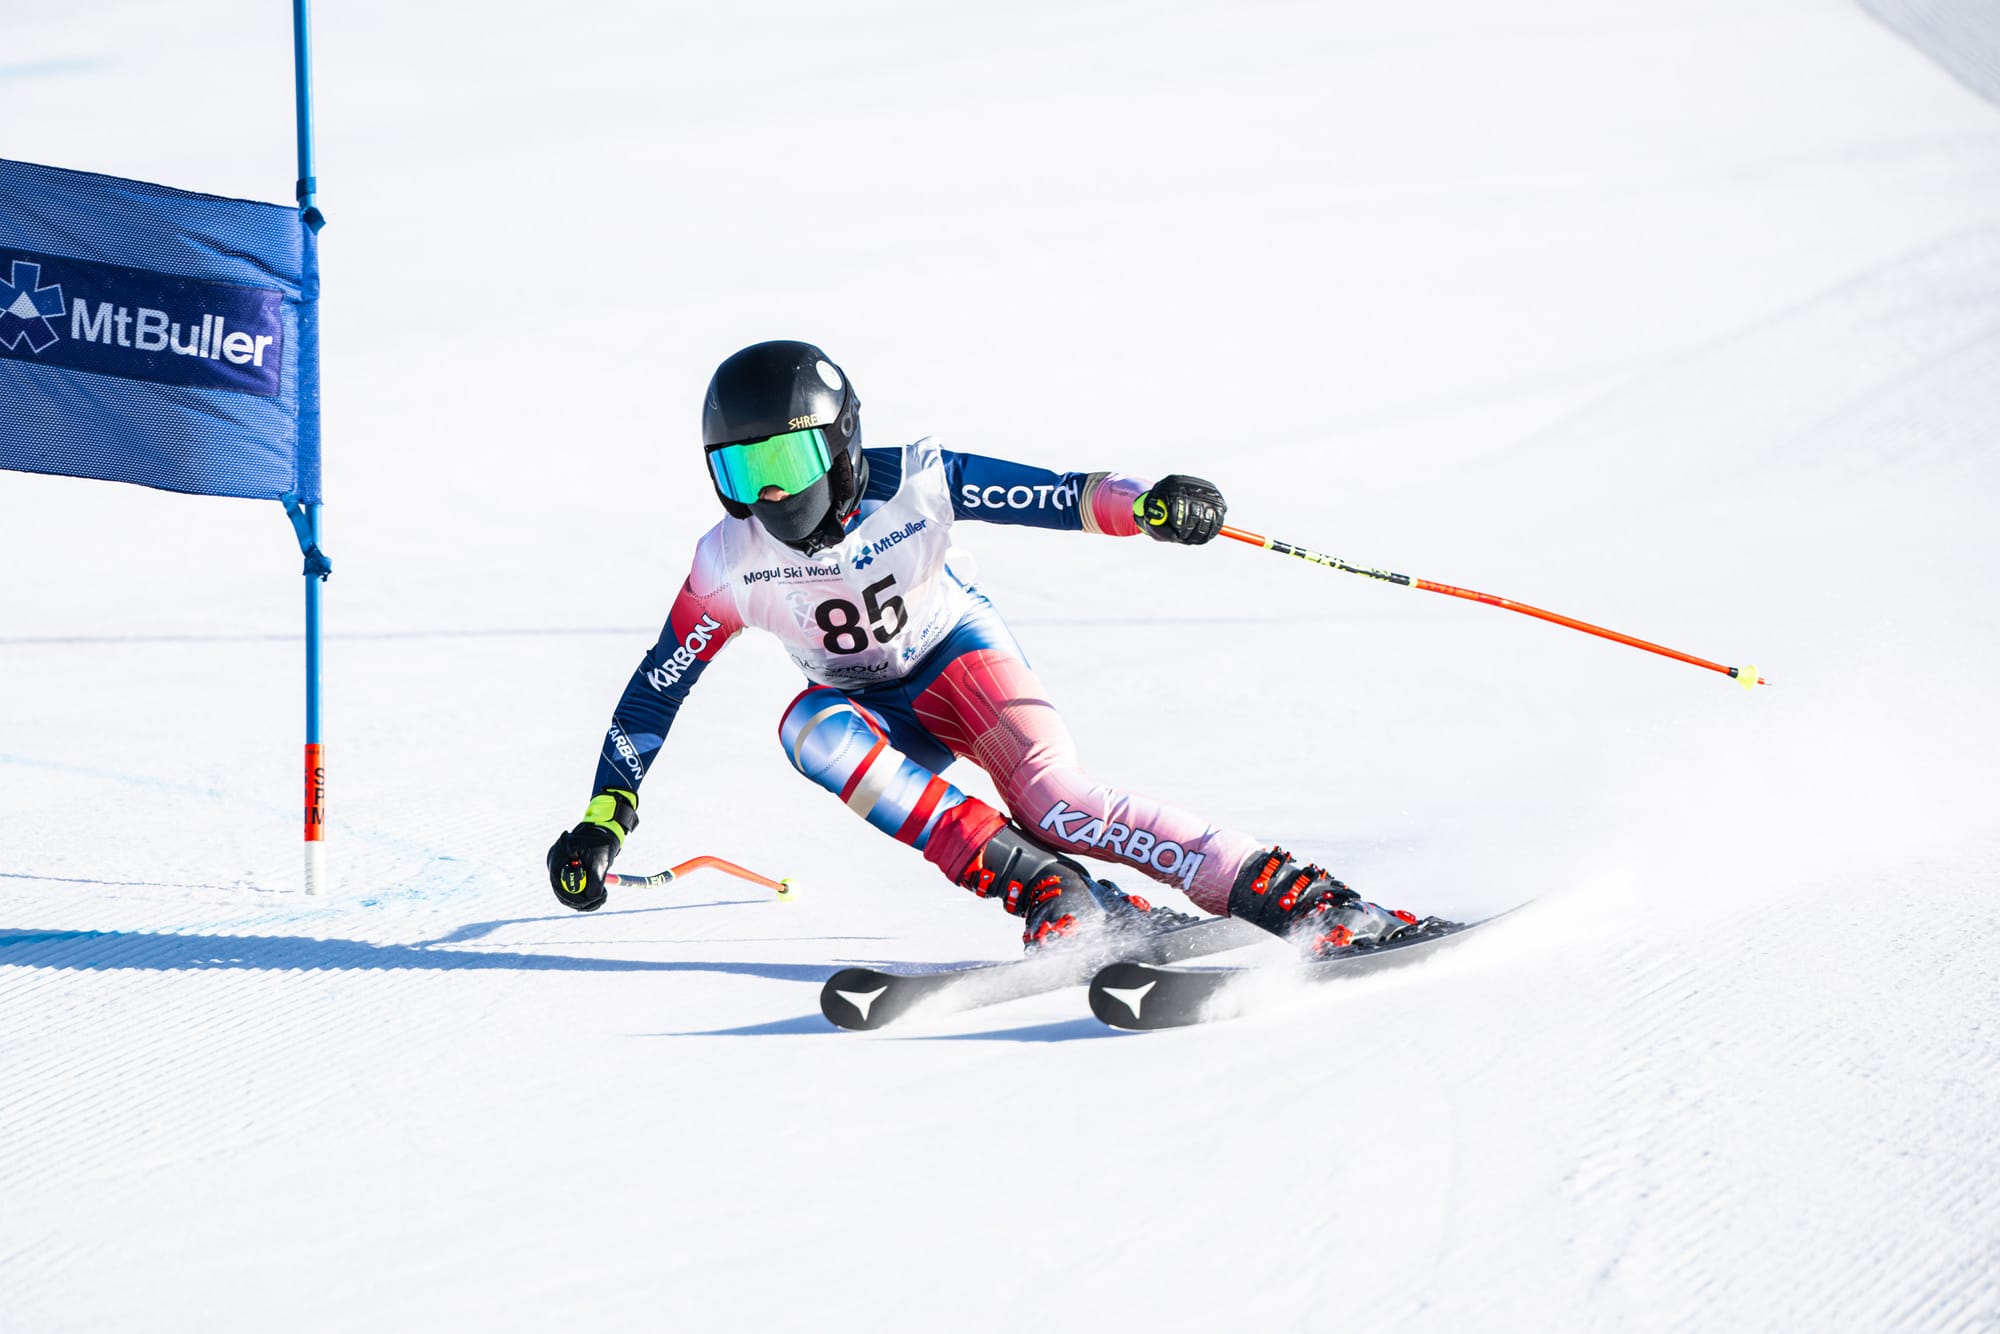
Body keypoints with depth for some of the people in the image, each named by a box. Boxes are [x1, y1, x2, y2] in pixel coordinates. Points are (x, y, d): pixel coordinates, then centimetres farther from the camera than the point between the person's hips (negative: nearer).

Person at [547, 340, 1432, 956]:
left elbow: (1058, 497, -26)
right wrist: (604, 818, -10)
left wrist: (1148, 505, -45)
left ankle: (1305, 900, -38)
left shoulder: (913, 485, -23)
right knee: (811, 727, -33)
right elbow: (656, 688, -7)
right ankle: (1043, 889, -39)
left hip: (959, 658, -3)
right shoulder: (731, 563, -17)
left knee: (1051, 794, -30)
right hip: (873, 709, 3)